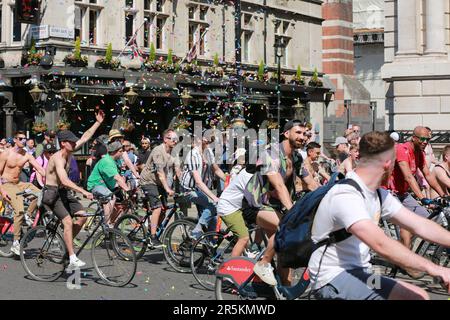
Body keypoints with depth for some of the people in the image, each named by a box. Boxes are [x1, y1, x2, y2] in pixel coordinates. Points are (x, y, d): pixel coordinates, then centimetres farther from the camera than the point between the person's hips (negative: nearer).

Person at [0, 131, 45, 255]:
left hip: (18, 184, 6)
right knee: (19, 210, -23)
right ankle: (15, 243, -17)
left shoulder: (27, 155, 2)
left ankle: (27, 217, 3)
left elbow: (40, 169, -3)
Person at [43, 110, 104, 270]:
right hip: (52, 193, -9)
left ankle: (66, 243, 13)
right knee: (68, 221, -22)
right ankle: (72, 259, -23)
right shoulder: (58, 158, -23)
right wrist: (83, 192, -43)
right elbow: (64, 180, -36)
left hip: (63, 192, 9)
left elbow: (85, 137, 9)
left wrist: (98, 122, 6)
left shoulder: (69, 152, 1)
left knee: (82, 215, -3)